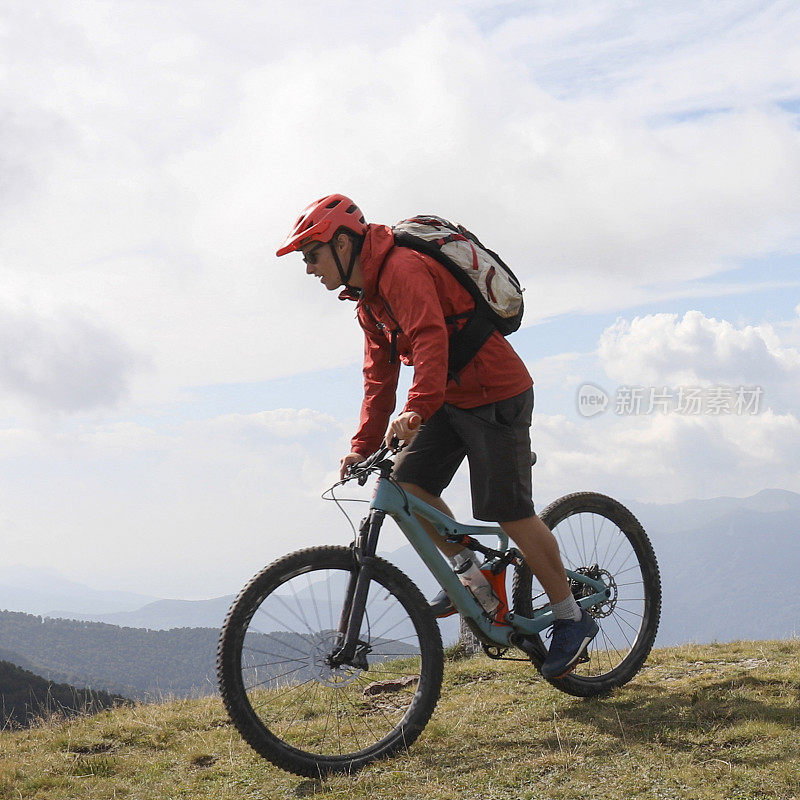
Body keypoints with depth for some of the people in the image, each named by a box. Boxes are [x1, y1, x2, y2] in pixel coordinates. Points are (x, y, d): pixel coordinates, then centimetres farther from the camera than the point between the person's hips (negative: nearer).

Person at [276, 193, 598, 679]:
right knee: (406, 484, -3)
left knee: (510, 512, -7)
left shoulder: (403, 269, -19)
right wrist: (363, 447, 12)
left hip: (495, 394, -9)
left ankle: (573, 620, 6)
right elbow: (380, 377, 18)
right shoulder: (367, 299, 13)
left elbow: (431, 339, -34)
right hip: (452, 398, 9)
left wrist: (418, 408, -47)